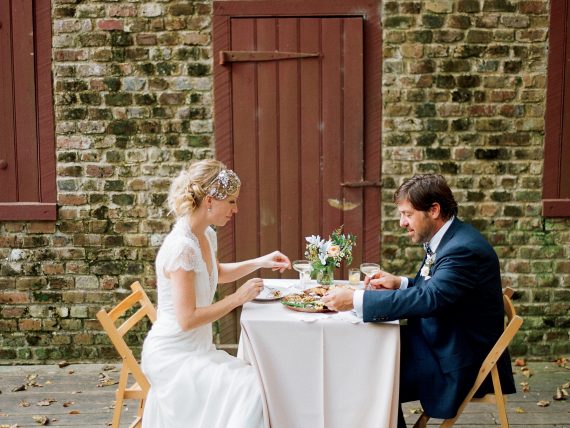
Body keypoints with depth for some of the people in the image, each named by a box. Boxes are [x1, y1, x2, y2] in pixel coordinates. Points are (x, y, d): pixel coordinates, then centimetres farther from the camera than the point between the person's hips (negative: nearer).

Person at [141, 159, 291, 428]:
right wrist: (237, 298, -18)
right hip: (172, 357, -9)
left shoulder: (207, 236, 5)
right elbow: (187, 319, -24)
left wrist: (259, 262, 17)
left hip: (197, 349, 9)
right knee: (253, 390, -20)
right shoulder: (181, 247, -23)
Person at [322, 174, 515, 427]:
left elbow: (429, 298, -36)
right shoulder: (446, 239, 6)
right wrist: (399, 283, 0)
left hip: (461, 362, -10)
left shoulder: (465, 249, -24)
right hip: (438, 341, 10)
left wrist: (355, 300, -36)